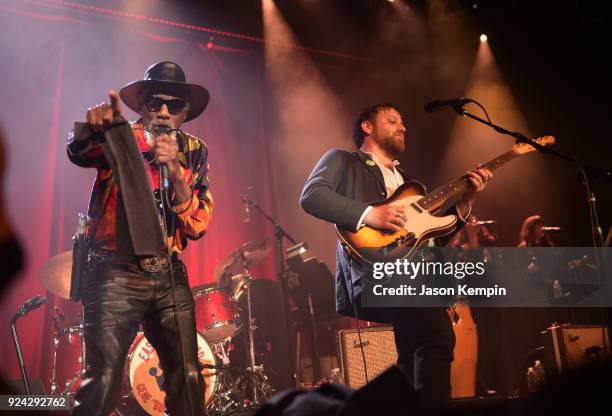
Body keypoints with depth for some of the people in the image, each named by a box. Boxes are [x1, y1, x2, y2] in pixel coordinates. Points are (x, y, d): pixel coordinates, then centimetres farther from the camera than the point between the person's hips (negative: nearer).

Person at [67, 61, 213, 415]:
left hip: (169, 276, 3)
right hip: (116, 273, -3)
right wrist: (95, 125, -46)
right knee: (103, 381, -14)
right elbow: (78, 151, -23)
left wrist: (175, 171, -14)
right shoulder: (121, 140, 1)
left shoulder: (194, 152, 10)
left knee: (189, 378, -3)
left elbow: (199, 226, 1)